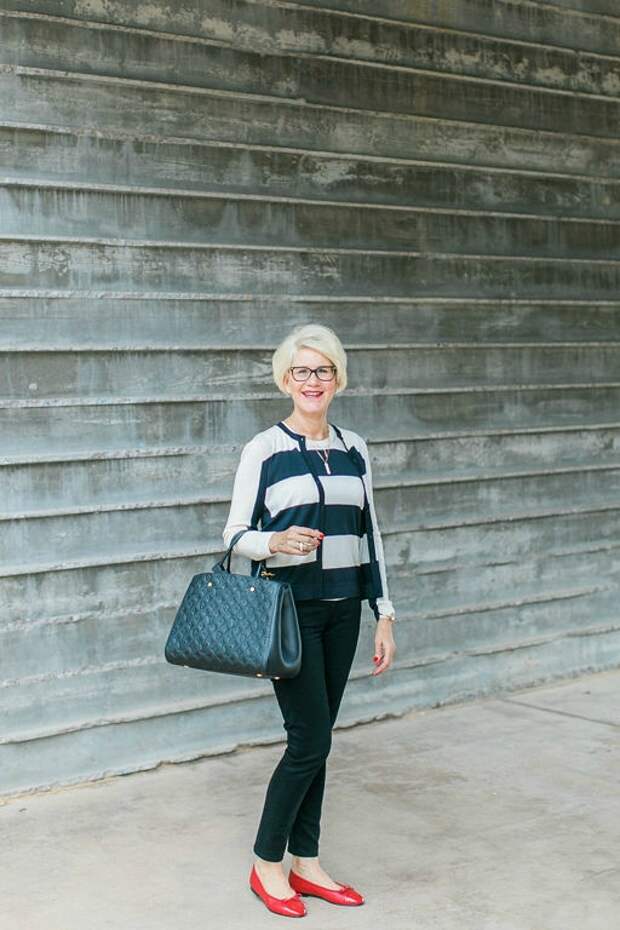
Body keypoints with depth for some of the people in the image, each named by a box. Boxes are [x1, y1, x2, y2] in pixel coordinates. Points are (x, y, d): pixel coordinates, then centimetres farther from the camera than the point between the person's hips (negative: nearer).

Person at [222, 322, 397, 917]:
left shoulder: (353, 449, 8)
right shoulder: (264, 449, -5)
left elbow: (369, 535, 12)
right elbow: (235, 534, -4)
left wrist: (384, 614, 9)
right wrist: (275, 542, -25)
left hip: (342, 609, 5)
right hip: (290, 607, -4)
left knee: (314, 742, 9)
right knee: (310, 739, -6)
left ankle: (305, 864, 20)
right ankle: (266, 863, 11)